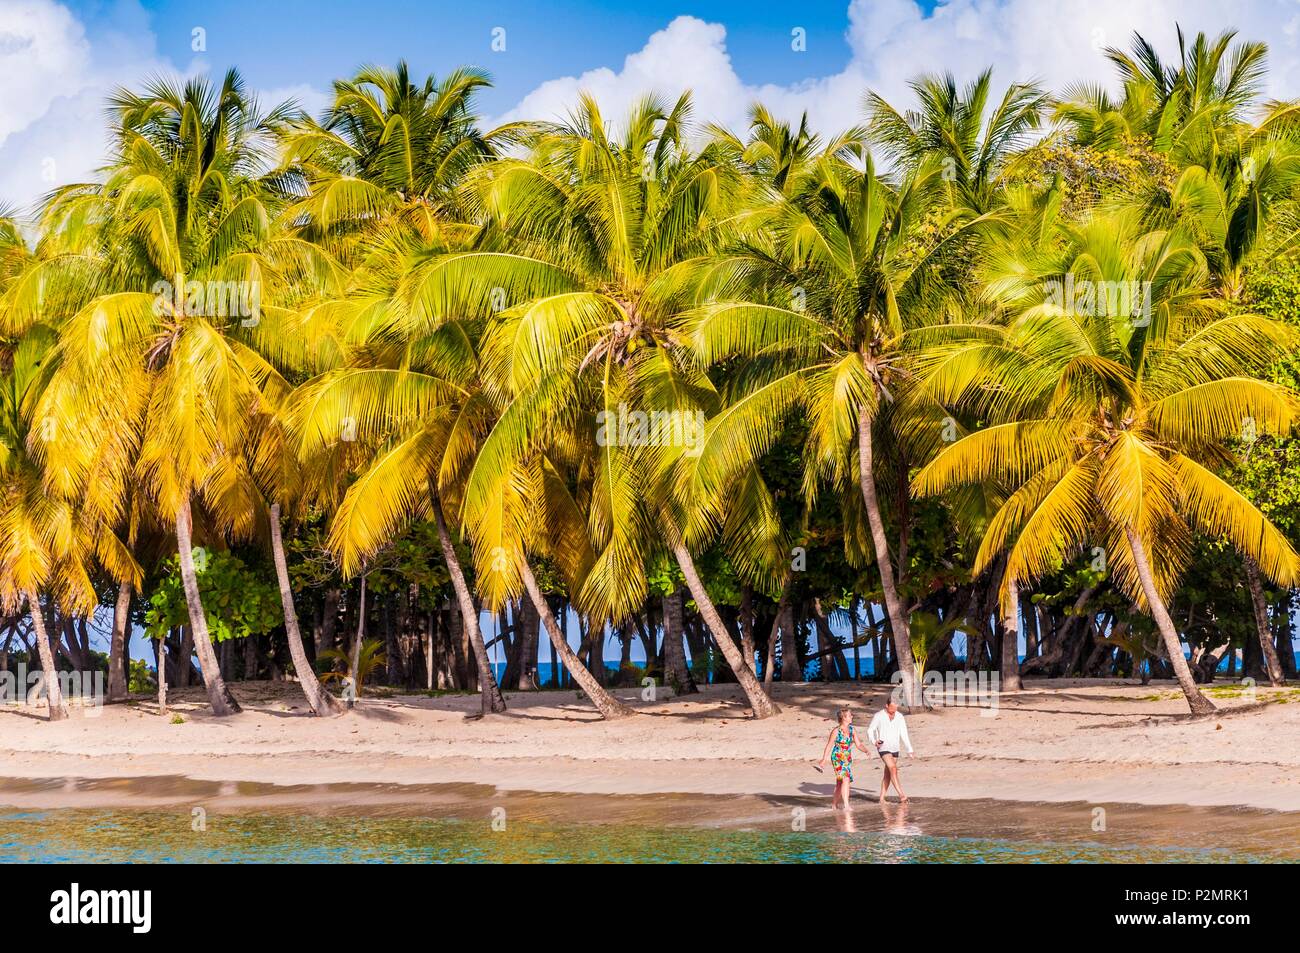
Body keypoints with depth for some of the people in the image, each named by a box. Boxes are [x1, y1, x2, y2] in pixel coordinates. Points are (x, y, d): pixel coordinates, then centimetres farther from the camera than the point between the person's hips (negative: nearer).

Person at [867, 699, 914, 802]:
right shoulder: (879, 716, -8)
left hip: (895, 749, 5)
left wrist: (909, 750, -4)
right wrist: (874, 741, -20)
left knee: (888, 774, 8)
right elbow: (870, 730, -1)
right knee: (893, 769, -19)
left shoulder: (899, 717, 2)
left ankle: (882, 798, 16)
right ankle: (901, 795, -23)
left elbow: (904, 735, 3)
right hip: (883, 748, -5)